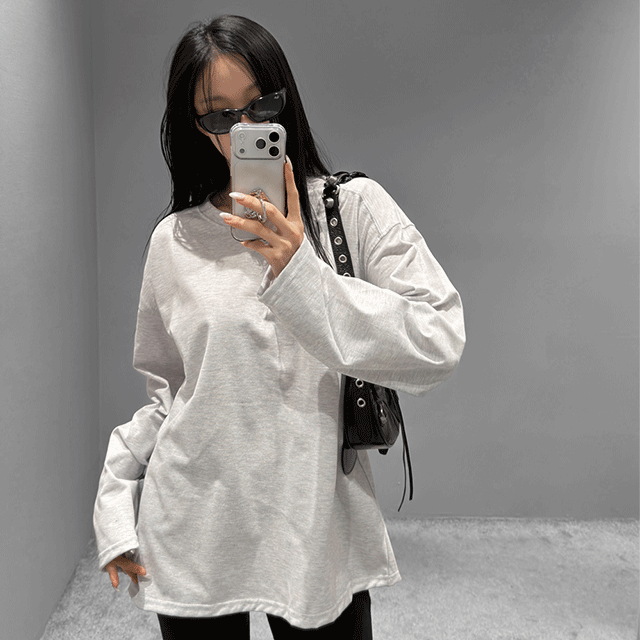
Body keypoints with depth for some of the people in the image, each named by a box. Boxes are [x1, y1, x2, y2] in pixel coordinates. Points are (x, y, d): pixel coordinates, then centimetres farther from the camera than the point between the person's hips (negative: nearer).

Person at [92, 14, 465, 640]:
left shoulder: (356, 207, -5)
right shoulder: (175, 239, 1)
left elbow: (439, 347, -15)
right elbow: (167, 391, 10)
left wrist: (300, 275, -22)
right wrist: (114, 500, 4)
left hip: (320, 535, -1)